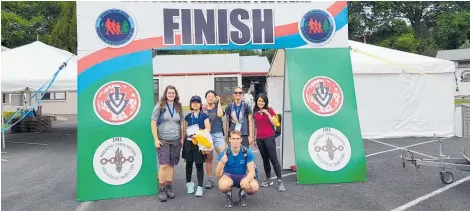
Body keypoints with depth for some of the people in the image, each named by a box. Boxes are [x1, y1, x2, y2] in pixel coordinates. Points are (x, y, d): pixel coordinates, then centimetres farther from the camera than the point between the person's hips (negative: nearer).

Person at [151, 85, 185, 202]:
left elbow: (182, 123, 14)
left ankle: (169, 187, 20)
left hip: (176, 140, 4)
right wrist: (156, 139, -10)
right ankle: (161, 189, 5)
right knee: (164, 165, -6)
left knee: (171, 164, 9)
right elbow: (153, 122, -5)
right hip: (163, 140, -4)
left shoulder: (179, 107, 9)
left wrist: (182, 138, 9)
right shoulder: (159, 106, -4)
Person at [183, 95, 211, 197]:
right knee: (189, 163, 11)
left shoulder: (204, 116, 2)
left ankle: (200, 187, 9)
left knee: (199, 165, 0)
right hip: (189, 142, 3)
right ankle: (189, 183, 30)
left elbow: (208, 129, -5)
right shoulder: (188, 116, 12)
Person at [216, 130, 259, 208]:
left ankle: (242, 193, 7)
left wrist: (246, 180, -40)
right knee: (223, 186, -36)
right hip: (228, 175, -1)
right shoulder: (224, 153, -16)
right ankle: (228, 195, 2)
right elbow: (218, 175, -18)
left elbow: (251, 171, -16)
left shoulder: (247, 152, -15)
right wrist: (222, 163, -40)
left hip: (243, 176, 1)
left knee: (255, 187, -29)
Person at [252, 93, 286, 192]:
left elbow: (275, 123, -9)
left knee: (273, 159, -7)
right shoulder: (255, 112, 9)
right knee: (265, 159, 11)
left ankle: (280, 181, -3)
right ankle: (268, 179, 20)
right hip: (259, 139, 4)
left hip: (269, 137, -4)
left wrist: (267, 113, -17)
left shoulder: (269, 110, -2)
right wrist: (254, 138, 15)